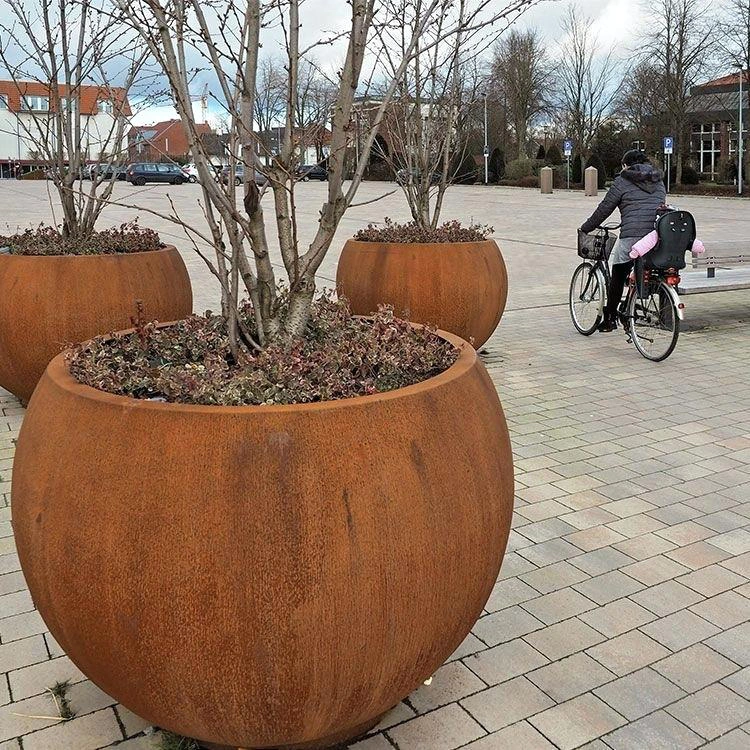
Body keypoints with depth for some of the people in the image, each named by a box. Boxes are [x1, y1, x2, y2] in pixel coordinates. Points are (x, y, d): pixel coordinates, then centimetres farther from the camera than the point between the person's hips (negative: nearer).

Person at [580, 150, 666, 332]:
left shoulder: (622, 182, 4)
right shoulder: (659, 182, 21)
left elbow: (604, 209, 5)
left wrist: (586, 228, 18)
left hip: (632, 237, -5)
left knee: (617, 278, 7)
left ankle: (610, 318, 9)